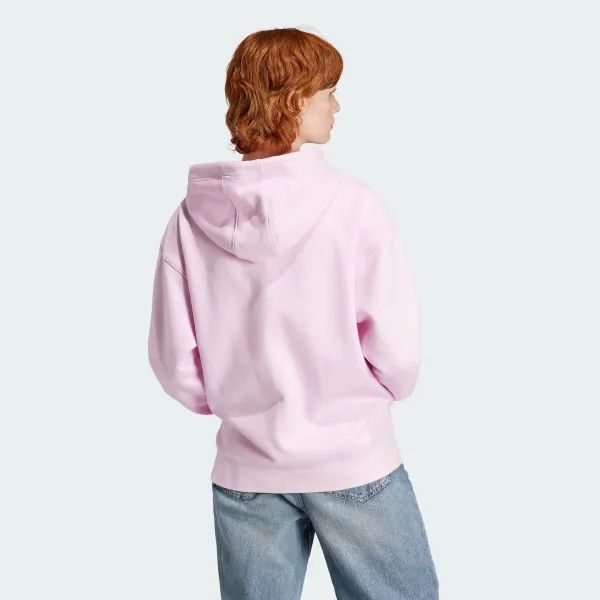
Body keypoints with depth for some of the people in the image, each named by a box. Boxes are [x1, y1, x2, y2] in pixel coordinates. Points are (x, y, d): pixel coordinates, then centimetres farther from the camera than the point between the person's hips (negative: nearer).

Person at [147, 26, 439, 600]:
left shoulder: (190, 218, -7)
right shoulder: (353, 204, -17)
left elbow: (175, 365, -4)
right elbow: (397, 349, -15)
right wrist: (379, 393, 7)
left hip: (245, 471, 3)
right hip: (353, 463, -3)